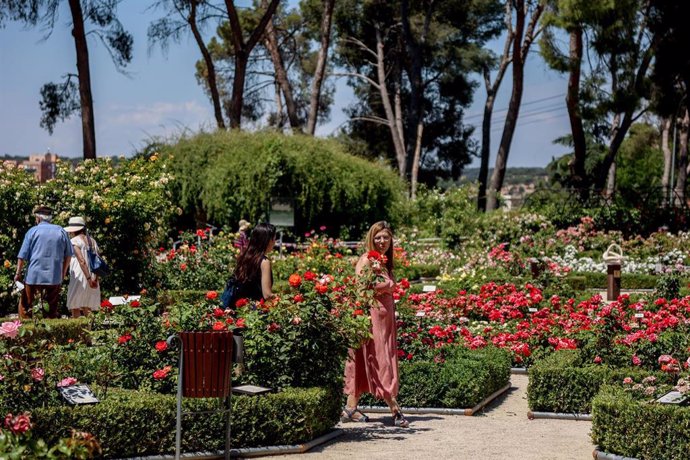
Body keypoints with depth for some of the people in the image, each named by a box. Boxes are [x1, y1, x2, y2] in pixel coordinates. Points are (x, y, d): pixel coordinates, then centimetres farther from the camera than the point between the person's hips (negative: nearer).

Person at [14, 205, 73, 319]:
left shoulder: (33, 231, 0)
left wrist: (18, 273, 5)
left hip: (34, 276, -3)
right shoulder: (61, 231, 8)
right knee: (52, 307, 7)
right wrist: (63, 273, 20)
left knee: (25, 306, 4)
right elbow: (69, 254, 10)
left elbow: (22, 255, -3)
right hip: (55, 277, 3)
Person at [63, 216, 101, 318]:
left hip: (79, 278, -7)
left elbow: (82, 261, -17)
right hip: (92, 278, 7)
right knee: (87, 308, 11)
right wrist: (95, 278, 1)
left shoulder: (74, 241, -7)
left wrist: (88, 278, -19)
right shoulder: (92, 241, 14)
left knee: (75, 307, 0)